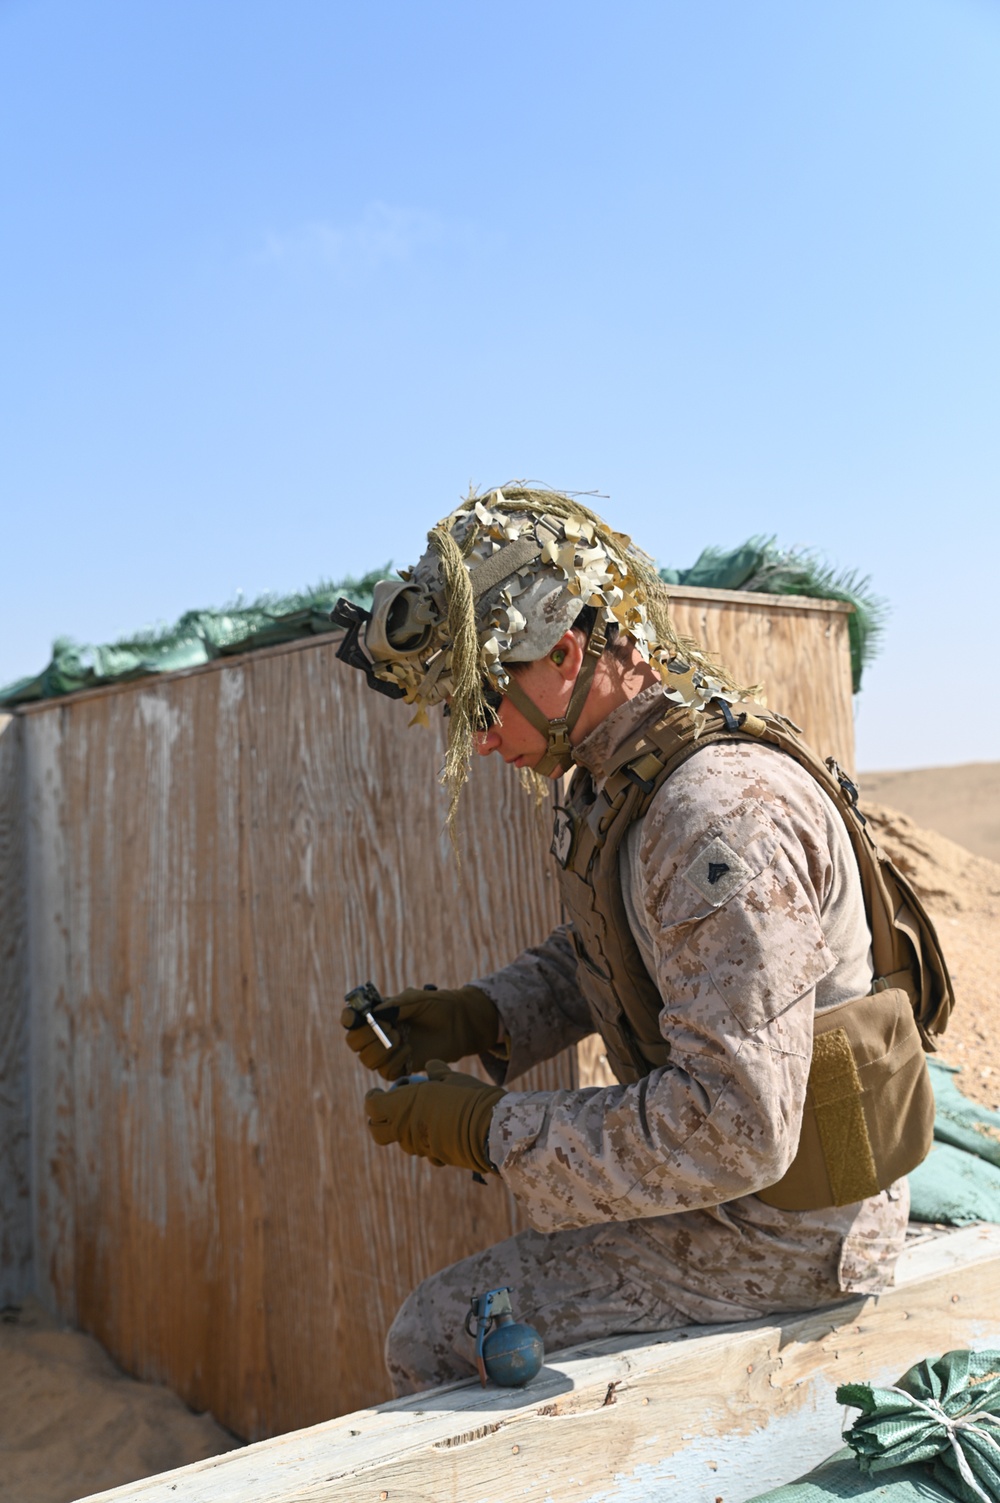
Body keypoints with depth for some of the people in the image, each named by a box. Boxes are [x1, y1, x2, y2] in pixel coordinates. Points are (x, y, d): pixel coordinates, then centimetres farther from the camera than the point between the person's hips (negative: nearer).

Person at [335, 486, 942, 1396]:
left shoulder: (722, 817, -32)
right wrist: (473, 1019, -5)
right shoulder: (622, 771, 0)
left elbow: (732, 1128, -33)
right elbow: (595, 954, 13)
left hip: (786, 1231, -9)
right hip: (735, 1166, 9)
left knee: (433, 1342, -5)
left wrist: (492, 1128, -25)